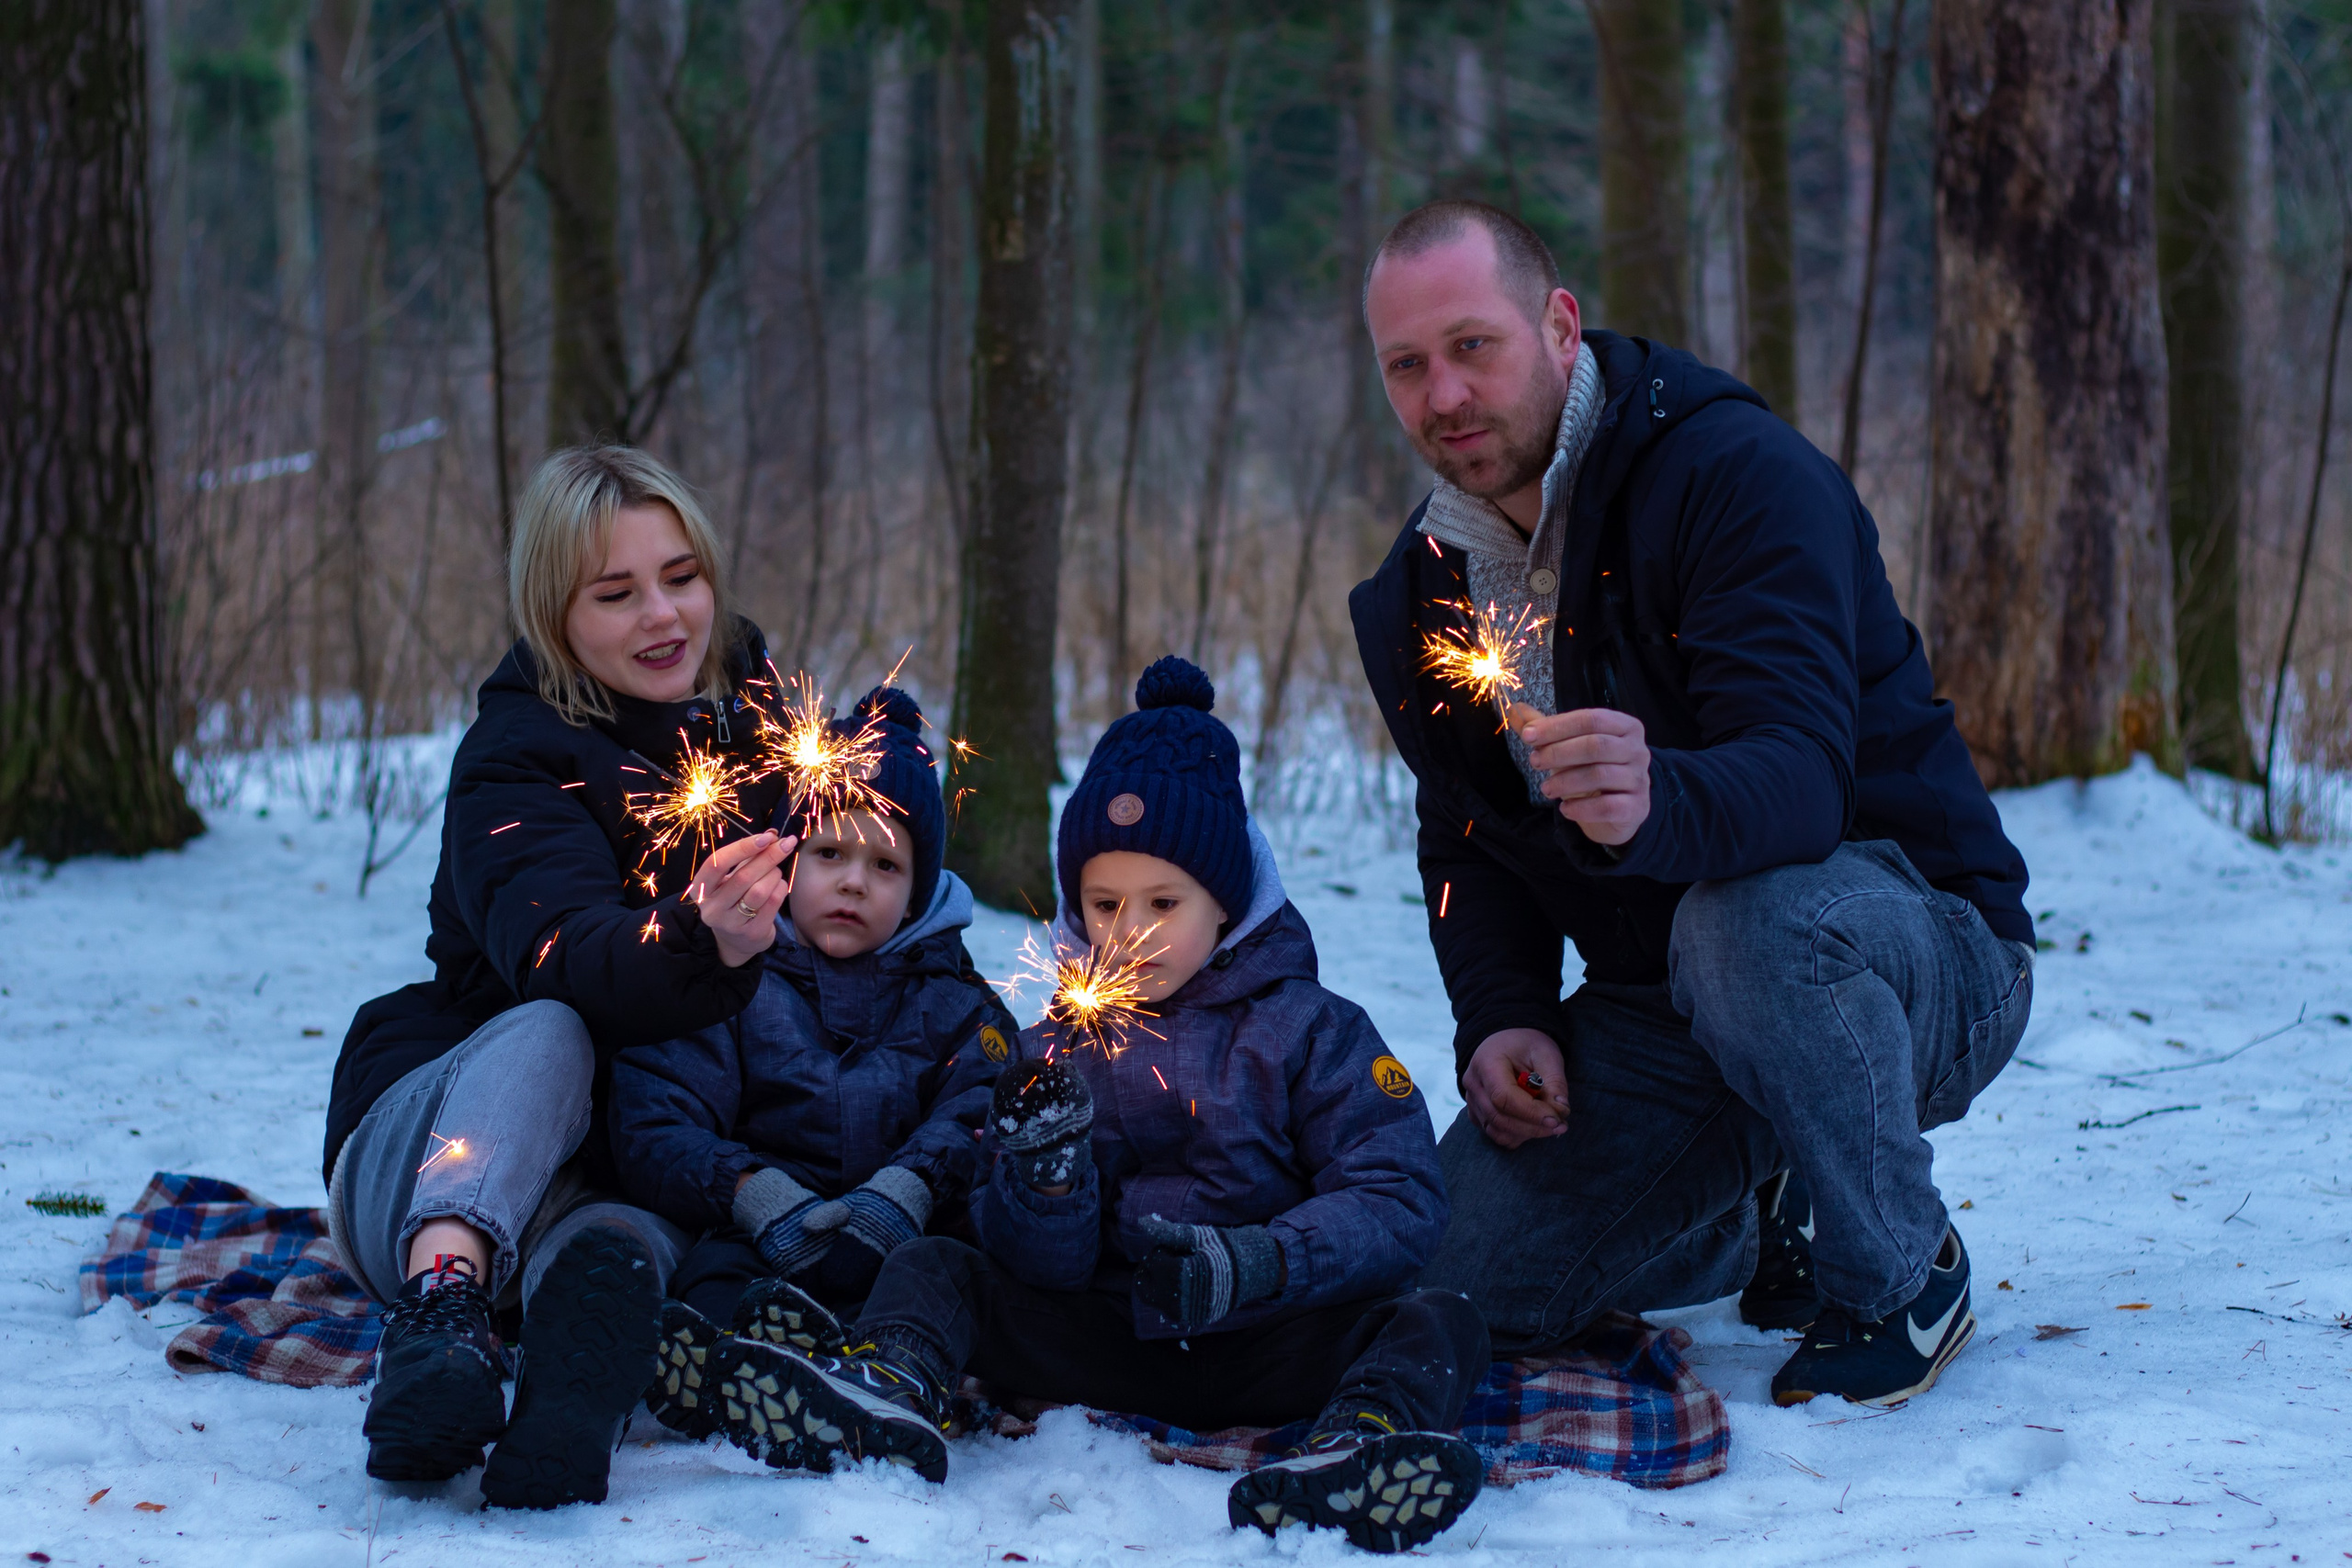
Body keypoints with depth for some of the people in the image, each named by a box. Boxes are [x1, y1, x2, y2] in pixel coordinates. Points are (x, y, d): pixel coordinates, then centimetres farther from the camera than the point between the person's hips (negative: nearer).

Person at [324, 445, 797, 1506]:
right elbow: (560, 951, -32)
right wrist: (698, 941, -52)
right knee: (545, 1033, -37)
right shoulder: (516, 760, -11)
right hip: (433, 1166, -3)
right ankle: (442, 1296, -59)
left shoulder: (760, 715, 7)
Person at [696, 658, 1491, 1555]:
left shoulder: (1309, 1032, 3)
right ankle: (889, 1396, -40)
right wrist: (1043, 1168, -20)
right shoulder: (1058, 1051, 11)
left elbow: (1400, 1201, -7)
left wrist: (1259, 1262, -24)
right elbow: (1043, 1267, 3)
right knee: (931, 1267, -9)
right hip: (1105, 1339, 3)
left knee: (1440, 1326, -28)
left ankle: (1357, 1452, -60)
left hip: (1260, 1346, -3)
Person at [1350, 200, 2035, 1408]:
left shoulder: (1738, 474, -20)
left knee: (1751, 915, -40)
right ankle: (1759, 1224, 19)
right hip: (1664, 1012, 6)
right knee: (1453, 1281, -11)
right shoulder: (1419, 590, 3)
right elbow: (1464, 840, 13)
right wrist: (1498, 1021, -6)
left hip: (1917, 956, -6)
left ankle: (1901, 1273, -13)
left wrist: (1654, 802, -55)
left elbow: (1799, 775, -33)